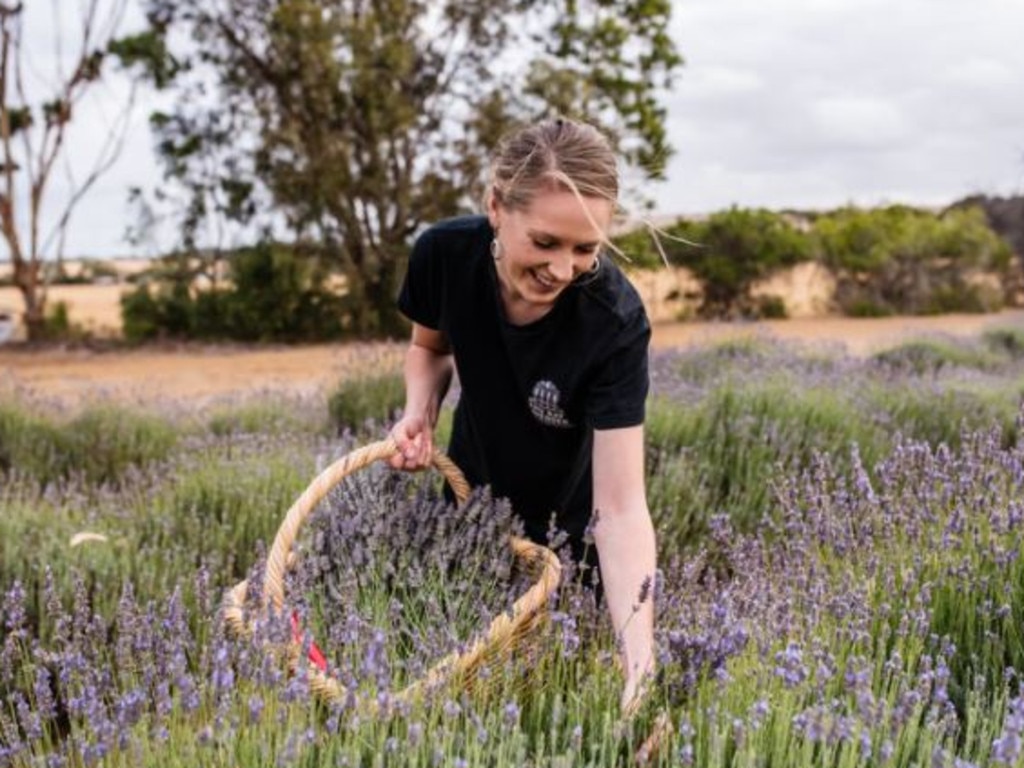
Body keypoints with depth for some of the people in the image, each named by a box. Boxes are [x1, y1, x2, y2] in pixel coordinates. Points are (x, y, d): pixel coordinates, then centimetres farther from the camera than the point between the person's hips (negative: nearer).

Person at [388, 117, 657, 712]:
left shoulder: (615, 321, -35)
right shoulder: (444, 253, -25)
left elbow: (620, 508, -37)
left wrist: (638, 660, -46)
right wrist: (420, 413, -21)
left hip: (570, 524, -3)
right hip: (472, 491, 3)